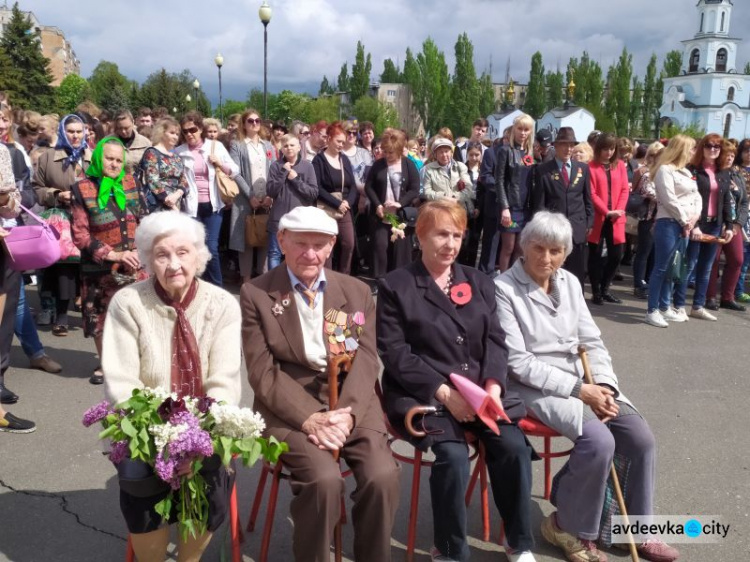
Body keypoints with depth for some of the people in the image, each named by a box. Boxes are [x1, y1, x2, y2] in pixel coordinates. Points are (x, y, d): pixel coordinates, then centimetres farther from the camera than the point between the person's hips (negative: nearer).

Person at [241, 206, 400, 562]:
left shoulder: (357, 291, 9)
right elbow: (262, 371, -6)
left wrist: (346, 412, -17)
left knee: (382, 475, -21)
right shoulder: (255, 294, 1)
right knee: (324, 477, -27)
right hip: (289, 407, -2)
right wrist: (311, 417, -18)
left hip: (351, 402, 3)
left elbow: (366, 359, 0)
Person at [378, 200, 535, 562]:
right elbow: (395, 353, -8)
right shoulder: (395, 286, 0)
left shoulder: (478, 282, 15)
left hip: (480, 391, 4)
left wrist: (493, 387, -12)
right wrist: (444, 392, -18)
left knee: (514, 446, -19)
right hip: (423, 394, -4)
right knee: (453, 454, -28)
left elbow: (496, 340, 7)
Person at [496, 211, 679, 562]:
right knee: (599, 442, -25)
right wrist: (578, 390, -18)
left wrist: (603, 387, -9)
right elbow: (518, 363, -17)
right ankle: (568, 526, 1)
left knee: (641, 439, -7)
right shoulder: (503, 289, -14)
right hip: (536, 385, -6)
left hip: (583, 379, 7)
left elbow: (592, 342, 9)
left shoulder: (570, 283, 7)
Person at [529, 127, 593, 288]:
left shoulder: (583, 168, 11)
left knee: (577, 274, 7)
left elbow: (587, 199, 14)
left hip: (578, 230, 3)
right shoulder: (542, 170, 1)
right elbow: (538, 203, 0)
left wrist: (589, 223, 9)